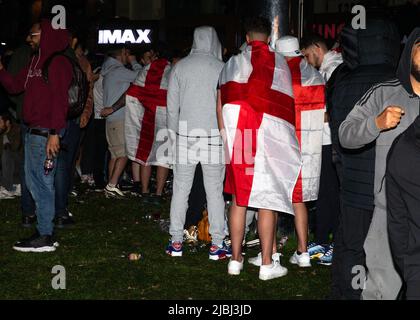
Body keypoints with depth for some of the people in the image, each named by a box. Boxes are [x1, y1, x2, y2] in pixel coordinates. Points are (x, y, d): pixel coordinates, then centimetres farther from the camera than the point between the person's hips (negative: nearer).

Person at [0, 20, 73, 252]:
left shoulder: (58, 63, -11)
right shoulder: (36, 61, 18)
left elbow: (59, 100, -18)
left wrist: (54, 133, -23)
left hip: (45, 132, -10)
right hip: (32, 130, 10)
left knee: (42, 182, -6)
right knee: (33, 181, 13)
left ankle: (45, 237, -1)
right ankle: (43, 230, 20)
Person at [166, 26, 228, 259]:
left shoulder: (180, 67, 1)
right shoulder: (222, 68, -5)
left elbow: (172, 105, 5)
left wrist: (174, 133, 14)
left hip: (186, 135, 2)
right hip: (214, 135, -1)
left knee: (180, 189, 9)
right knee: (215, 190, 4)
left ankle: (176, 241, 13)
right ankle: (217, 244, 6)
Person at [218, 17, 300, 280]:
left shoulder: (233, 64, 8)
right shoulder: (279, 62, -1)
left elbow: (220, 105, 8)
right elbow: (287, 103, -1)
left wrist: (225, 136, 16)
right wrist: (286, 137, 9)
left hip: (237, 139, 3)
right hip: (270, 138, -2)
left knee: (238, 198, 10)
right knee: (267, 200, 3)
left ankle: (236, 259, 15)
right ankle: (267, 264, 6)